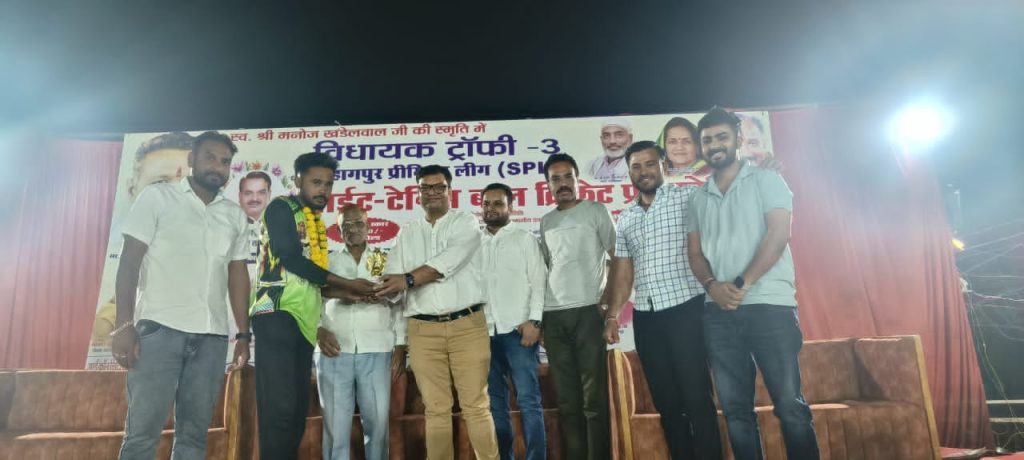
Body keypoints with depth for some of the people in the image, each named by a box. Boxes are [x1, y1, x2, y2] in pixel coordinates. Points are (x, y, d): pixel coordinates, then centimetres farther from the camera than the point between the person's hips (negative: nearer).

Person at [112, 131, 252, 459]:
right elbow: (129, 261, 0)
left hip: (212, 335, 4)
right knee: (142, 431, -4)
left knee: (194, 432, 6)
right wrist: (124, 324, -10)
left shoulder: (235, 216, 16)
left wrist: (244, 334, 11)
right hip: (159, 328, -3)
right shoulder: (157, 197, 6)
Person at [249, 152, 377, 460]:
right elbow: (291, 259, -13)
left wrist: (349, 294, 8)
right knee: (280, 407, -12)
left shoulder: (317, 221, 20)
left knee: (298, 409, 8)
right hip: (277, 314, -8)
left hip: (303, 320, 8)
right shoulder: (281, 208, -1)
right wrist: (347, 284, -7)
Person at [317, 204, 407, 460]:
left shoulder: (386, 262, 12)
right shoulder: (327, 263, 14)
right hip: (335, 353, 1)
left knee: (377, 422, 1)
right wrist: (319, 330, -9)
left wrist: (401, 347, 2)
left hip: (376, 353, 0)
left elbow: (399, 306, 9)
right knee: (335, 423, 4)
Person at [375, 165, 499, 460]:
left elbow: (450, 260, -14)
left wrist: (409, 279, -19)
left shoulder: (465, 222, 5)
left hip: (467, 325, -3)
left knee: (476, 406, -1)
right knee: (436, 409, 7)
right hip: (423, 330, 3)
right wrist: (374, 289, -15)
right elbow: (392, 279, 7)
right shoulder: (407, 233, 17)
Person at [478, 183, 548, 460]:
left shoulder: (525, 238, 7)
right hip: (485, 332, 4)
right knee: (495, 403, 9)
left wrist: (533, 321, -12)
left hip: (517, 330, -3)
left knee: (528, 401, -5)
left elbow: (539, 281, 0)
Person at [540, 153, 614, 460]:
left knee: (594, 398, -4)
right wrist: (538, 317, 13)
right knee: (567, 400, 7)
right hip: (553, 316, 4)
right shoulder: (546, 222, 17)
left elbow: (617, 258, 3)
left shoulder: (595, 211, 6)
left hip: (588, 311, -4)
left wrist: (611, 302, -7)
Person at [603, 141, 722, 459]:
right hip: (645, 318, 5)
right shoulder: (625, 219, 14)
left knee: (696, 398, -1)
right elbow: (622, 271, 15)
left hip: (685, 310, -5)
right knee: (665, 400, 12)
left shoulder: (687, 197, 0)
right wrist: (612, 315, 10)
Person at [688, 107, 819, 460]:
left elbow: (779, 234, -6)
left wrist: (742, 284, -14)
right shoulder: (698, 198, 17)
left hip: (769, 305, -4)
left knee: (789, 404, -2)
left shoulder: (765, 180, 5)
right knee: (735, 408, 6)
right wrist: (712, 285, -6)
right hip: (718, 313, 4)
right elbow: (695, 253, 14)